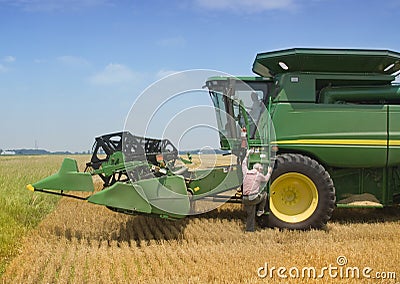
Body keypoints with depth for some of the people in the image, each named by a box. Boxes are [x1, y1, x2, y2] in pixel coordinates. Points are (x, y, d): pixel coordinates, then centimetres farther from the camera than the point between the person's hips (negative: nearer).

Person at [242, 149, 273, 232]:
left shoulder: (246, 173, 10)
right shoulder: (259, 175, 0)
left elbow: (244, 165, 31)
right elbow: (265, 179, 22)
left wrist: (247, 155, 42)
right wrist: (269, 173, 40)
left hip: (245, 199, 4)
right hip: (254, 198, -4)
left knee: (250, 216, 16)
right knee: (264, 193, 26)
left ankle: (249, 230, 16)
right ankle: (260, 210, 24)